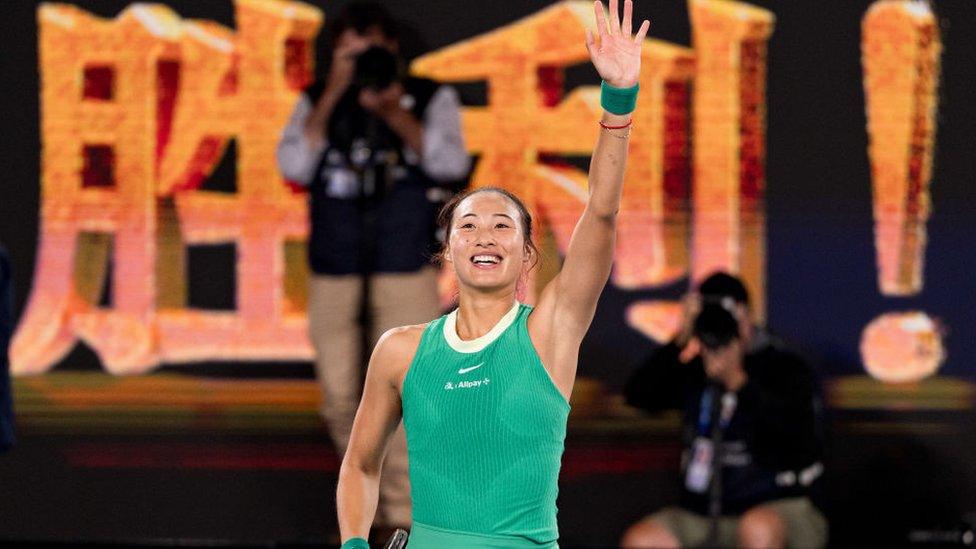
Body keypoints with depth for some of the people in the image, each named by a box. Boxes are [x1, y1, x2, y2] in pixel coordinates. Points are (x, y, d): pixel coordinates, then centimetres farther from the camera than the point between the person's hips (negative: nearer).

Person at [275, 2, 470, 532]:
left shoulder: (430, 99, 3)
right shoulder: (317, 103, 7)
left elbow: (450, 164, -12)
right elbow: (295, 166, -7)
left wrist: (395, 114, -22)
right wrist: (333, 95, -12)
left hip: (406, 270, -3)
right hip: (334, 273, 3)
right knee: (341, 402, 7)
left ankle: (401, 520, -6)